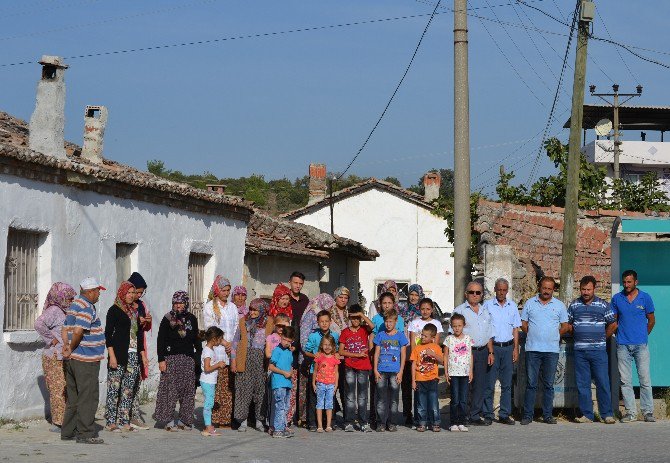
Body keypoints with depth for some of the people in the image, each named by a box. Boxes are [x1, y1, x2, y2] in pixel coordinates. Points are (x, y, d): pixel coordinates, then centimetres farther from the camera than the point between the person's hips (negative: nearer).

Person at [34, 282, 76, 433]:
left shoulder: (63, 311, 15)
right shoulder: (53, 311, -14)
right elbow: (39, 324, -31)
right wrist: (51, 339, -22)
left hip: (65, 358, 9)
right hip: (55, 358, -9)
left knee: (67, 390, 10)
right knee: (59, 390, -8)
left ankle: (59, 421, 17)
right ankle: (58, 423, -4)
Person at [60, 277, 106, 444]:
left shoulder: (74, 305, 16)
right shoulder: (87, 308, -16)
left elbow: (65, 329, 13)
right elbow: (78, 331, -25)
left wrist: (66, 346, 1)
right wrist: (71, 348, -10)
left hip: (72, 360, 10)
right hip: (86, 361, -10)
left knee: (73, 397, 14)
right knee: (88, 398, -4)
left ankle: (68, 432, 19)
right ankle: (86, 434, -3)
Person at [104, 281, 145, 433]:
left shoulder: (135, 312, 18)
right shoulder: (114, 310, -2)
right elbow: (108, 334, -7)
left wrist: (142, 355, 15)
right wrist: (112, 355, -15)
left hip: (134, 355, 7)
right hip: (119, 355, -7)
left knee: (128, 391, 5)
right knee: (114, 388, -6)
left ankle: (124, 421, 9)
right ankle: (110, 422, -3)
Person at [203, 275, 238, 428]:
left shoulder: (232, 307, 17)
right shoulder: (209, 307, 3)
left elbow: (236, 327, 13)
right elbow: (210, 328, -4)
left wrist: (232, 343, -3)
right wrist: (224, 342, -9)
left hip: (231, 351, 4)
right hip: (216, 351, -4)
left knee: (228, 387, 0)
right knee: (215, 386, -8)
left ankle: (226, 418, 1)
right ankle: (214, 418, -7)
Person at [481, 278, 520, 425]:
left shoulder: (512, 306, 11)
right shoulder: (487, 305, 1)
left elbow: (515, 329, 14)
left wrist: (515, 348, 5)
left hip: (508, 347, 3)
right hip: (492, 346, -3)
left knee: (507, 384, 5)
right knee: (489, 383, -4)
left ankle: (505, 414, 9)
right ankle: (488, 414, 2)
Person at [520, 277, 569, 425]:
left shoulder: (559, 305, 8)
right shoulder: (530, 303, 8)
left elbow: (565, 327, 12)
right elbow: (523, 324, 12)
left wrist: (554, 336, 6)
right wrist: (533, 335, 4)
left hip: (552, 350, 1)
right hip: (533, 349, 0)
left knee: (549, 384, 5)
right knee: (531, 384, -1)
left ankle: (548, 415, 10)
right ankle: (527, 415, 2)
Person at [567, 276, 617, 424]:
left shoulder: (603, 305, 3)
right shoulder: (574, 305, 9)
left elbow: (612, 324, 11)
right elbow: (568, 324, 18)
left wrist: (603, 338, 10)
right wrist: (578, 336, 11)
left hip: (598, 350, -2)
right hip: (580, 351, 2)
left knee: (603, 383, -4)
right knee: (582, 384, 2)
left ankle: (607, 414, 2)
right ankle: (587, 415, 7)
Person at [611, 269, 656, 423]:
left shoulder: (645, 298, 4)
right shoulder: (617, 299, 7)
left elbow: (651, 320, 13)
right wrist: (619, 335, 10)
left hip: (641, 345, -1)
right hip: (623, 345, 2)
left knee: (645, 379, -3)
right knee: (625, 380, 1)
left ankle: (648, 412, 2)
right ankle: (630, 412, 6)